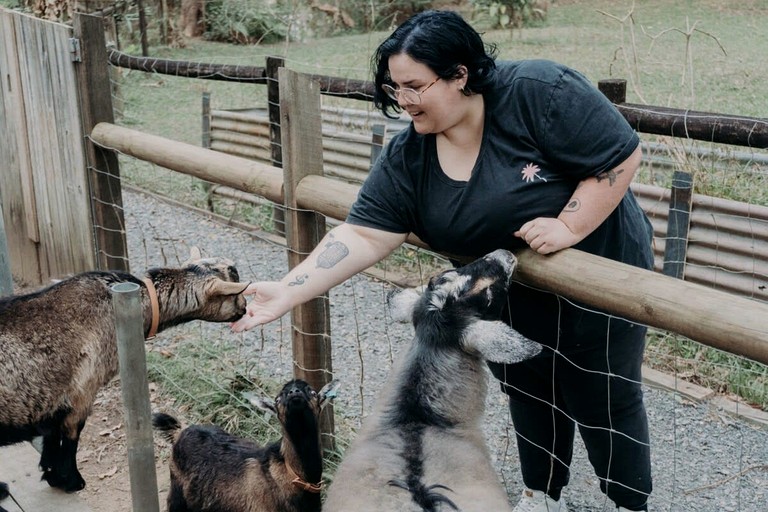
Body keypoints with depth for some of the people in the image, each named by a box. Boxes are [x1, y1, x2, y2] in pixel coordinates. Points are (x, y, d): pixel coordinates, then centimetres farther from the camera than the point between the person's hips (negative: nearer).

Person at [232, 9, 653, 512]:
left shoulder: (539, 93, -26)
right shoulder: (407, 157, -13)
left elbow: (624, 154, -23)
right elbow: (363, 235, -18)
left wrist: (569, 227, -29)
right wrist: (287, 292, -28)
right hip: (513, 291, 5)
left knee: (605, 402, 8)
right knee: (530, 394, 17)